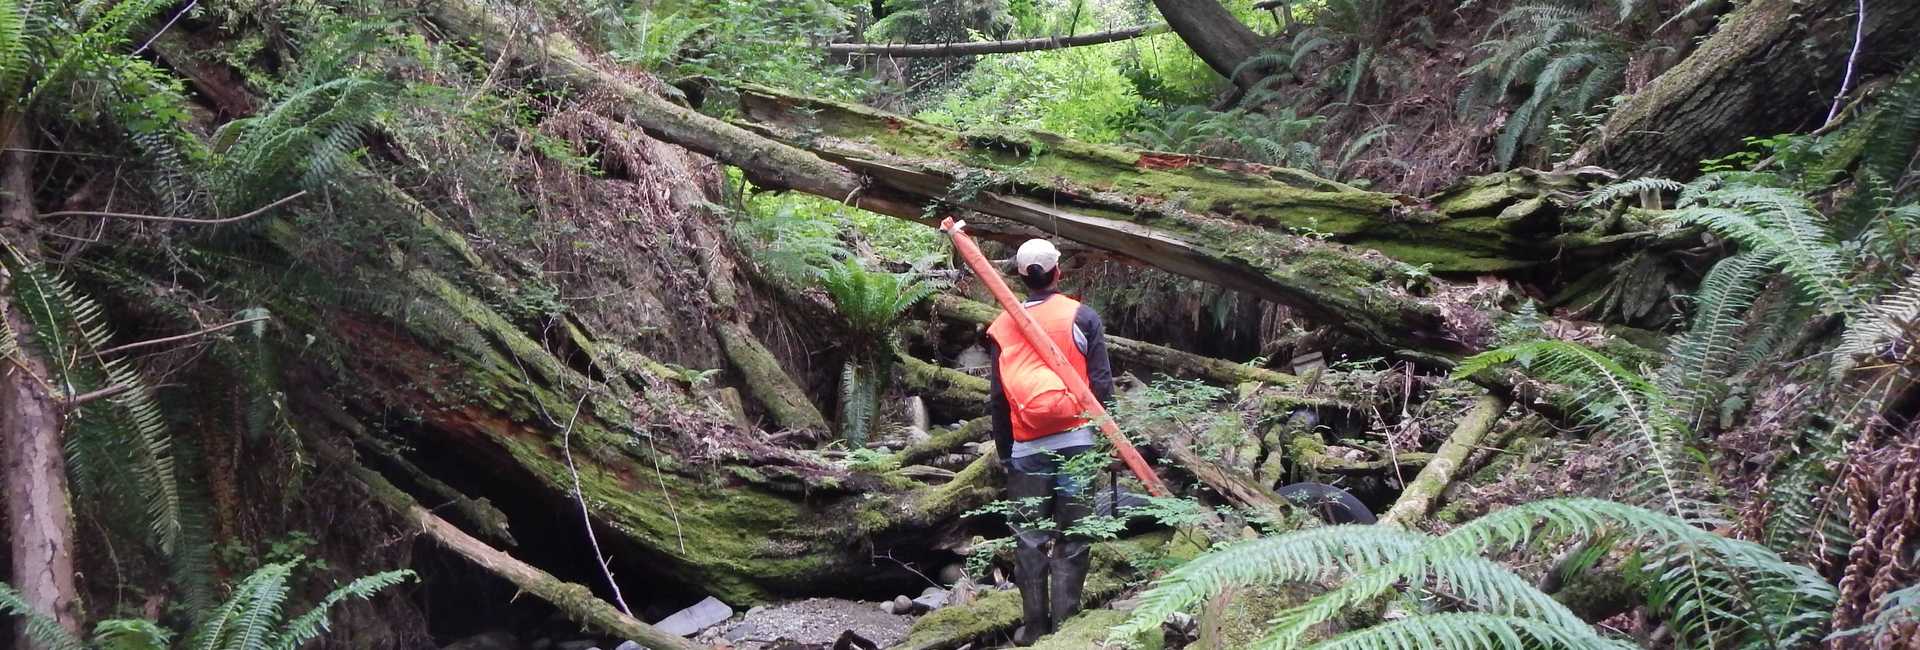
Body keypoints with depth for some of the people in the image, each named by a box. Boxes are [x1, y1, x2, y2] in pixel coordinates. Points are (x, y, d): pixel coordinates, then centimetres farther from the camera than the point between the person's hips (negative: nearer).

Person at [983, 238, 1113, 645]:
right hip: (1076, 441, -1)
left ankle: (1033, 627, 10)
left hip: (1026, 447, 2)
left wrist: (1004, 451, 14)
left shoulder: (1002, 326, 5)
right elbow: (1101, 383, -4)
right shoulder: (1081, 317, -1)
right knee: (1072, 538, 4)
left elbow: (997, 398, 6)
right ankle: (1064, 624, 3)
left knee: (1029, 539, 8)